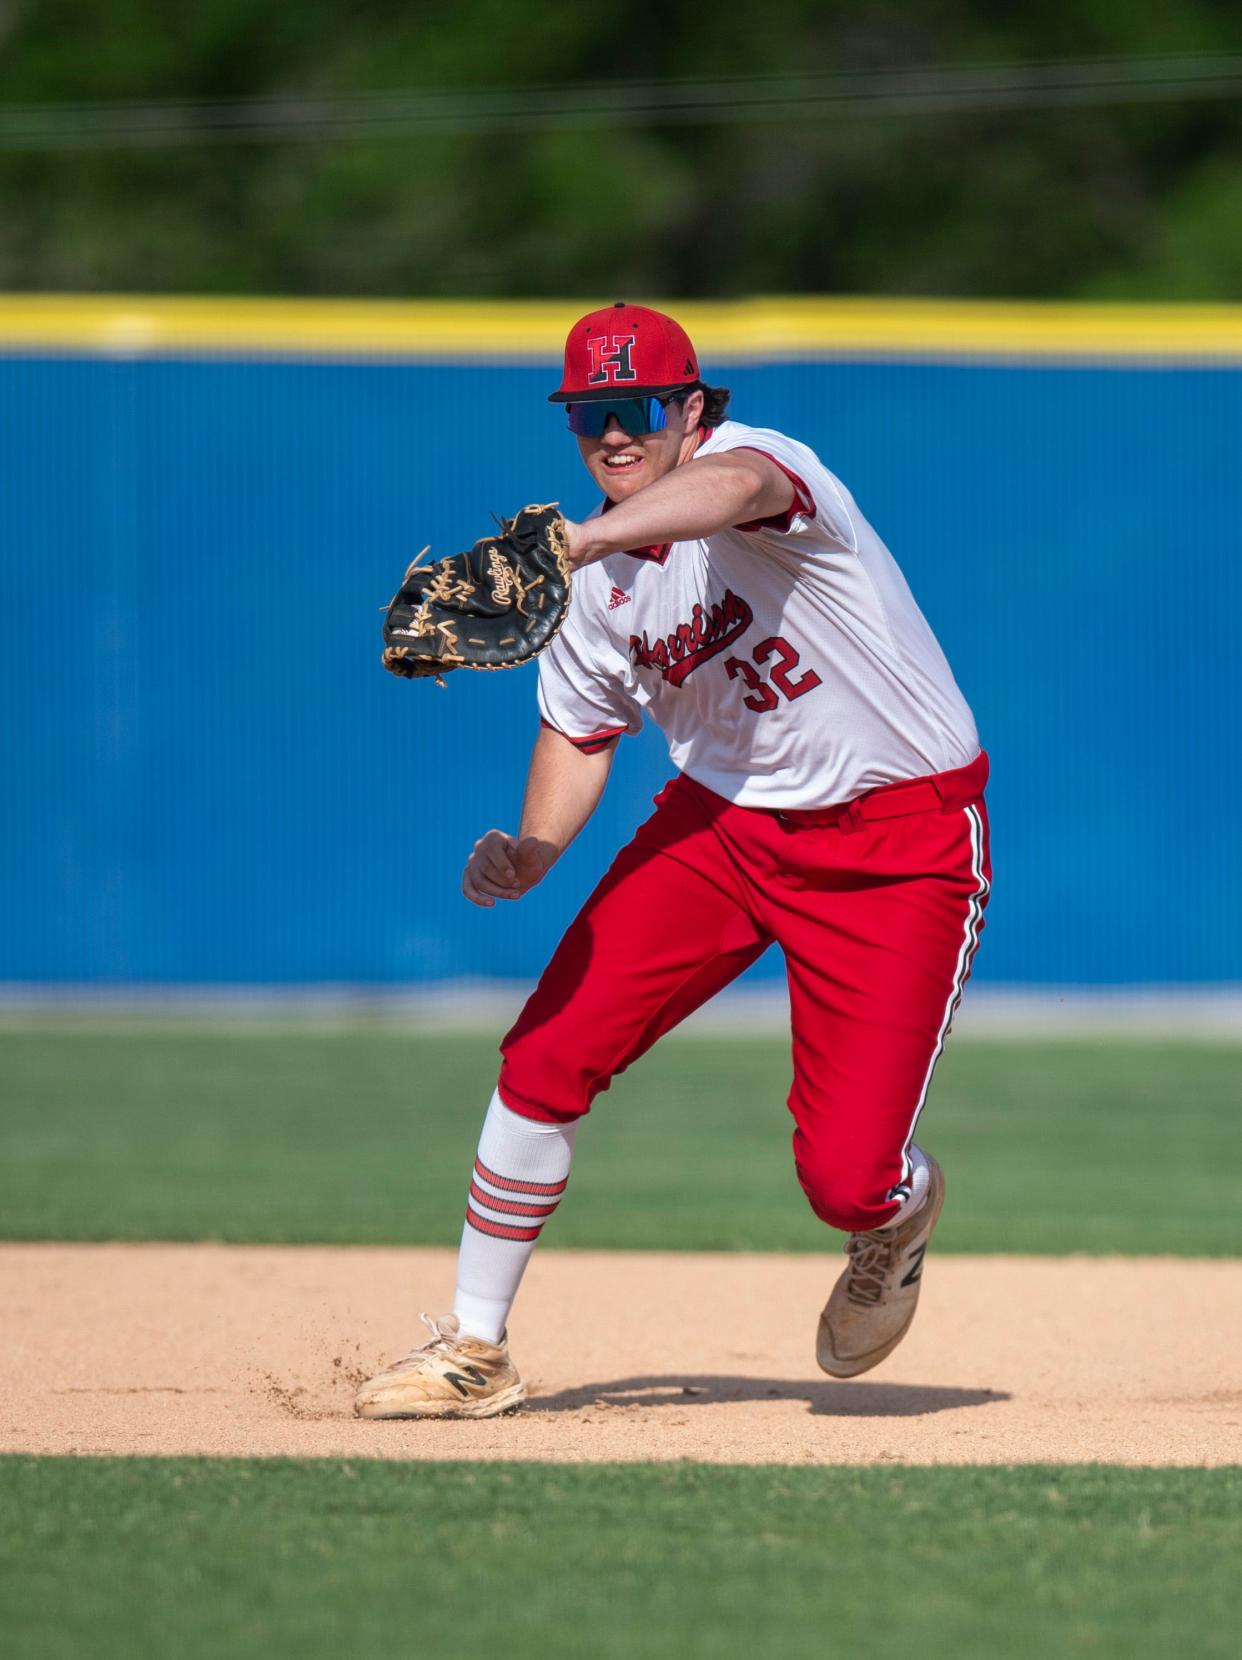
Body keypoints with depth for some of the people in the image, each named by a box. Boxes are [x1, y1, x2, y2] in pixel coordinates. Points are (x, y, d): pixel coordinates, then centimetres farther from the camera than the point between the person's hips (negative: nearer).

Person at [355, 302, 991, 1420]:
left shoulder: (760, 456, -22)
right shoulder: (600, 571, -1)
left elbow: (733, 488, -48)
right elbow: (582, 729, 11)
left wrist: (574, 544, -65)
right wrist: (532, 855, -9)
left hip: (902, 837, -6)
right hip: (723, 814, 6)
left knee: (847, 1179, -13)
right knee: (549, 1055, -7)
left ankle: (901, 1213, 28)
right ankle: (473, 1351, 9)